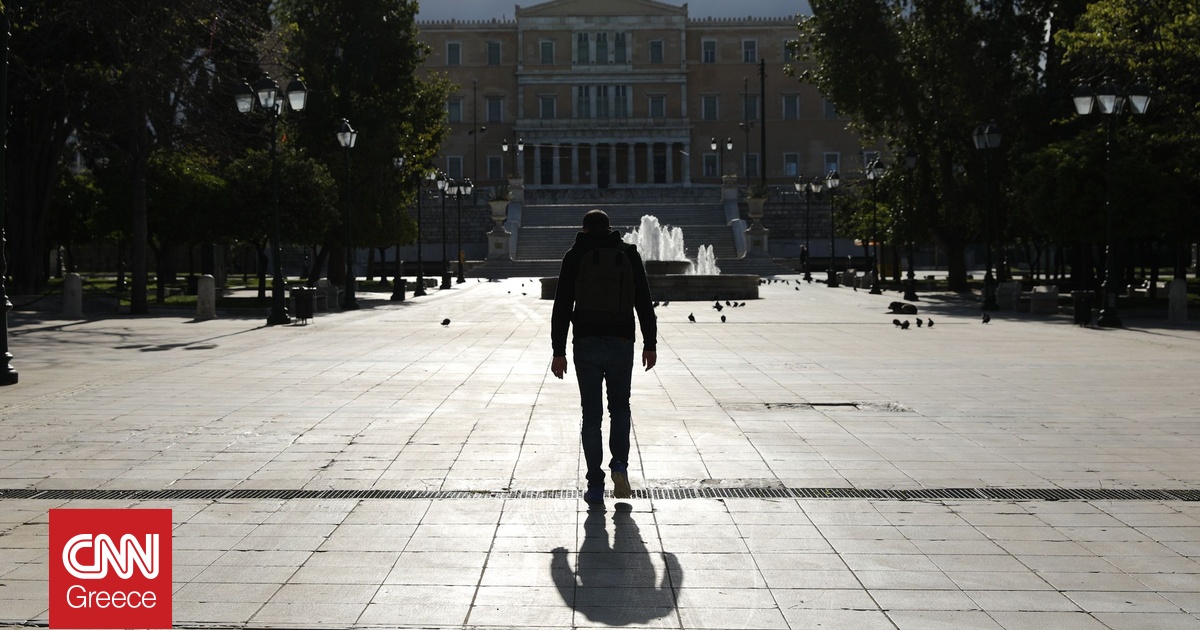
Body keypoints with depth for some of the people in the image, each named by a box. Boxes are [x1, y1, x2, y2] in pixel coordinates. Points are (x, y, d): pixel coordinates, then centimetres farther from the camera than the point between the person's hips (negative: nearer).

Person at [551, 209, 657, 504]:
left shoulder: (574, 256, 1)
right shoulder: (629, 254, 5)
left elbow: (562, 307, -3)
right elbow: (644, 303, 3)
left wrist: (559, 352, -1)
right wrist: (650, 344, 8)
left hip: (586, 344, -1)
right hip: (621, 343, 1)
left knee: (592, 415, 6)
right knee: (620, 407, 19)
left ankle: (595, 486, 4)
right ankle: (619, 465, -1)